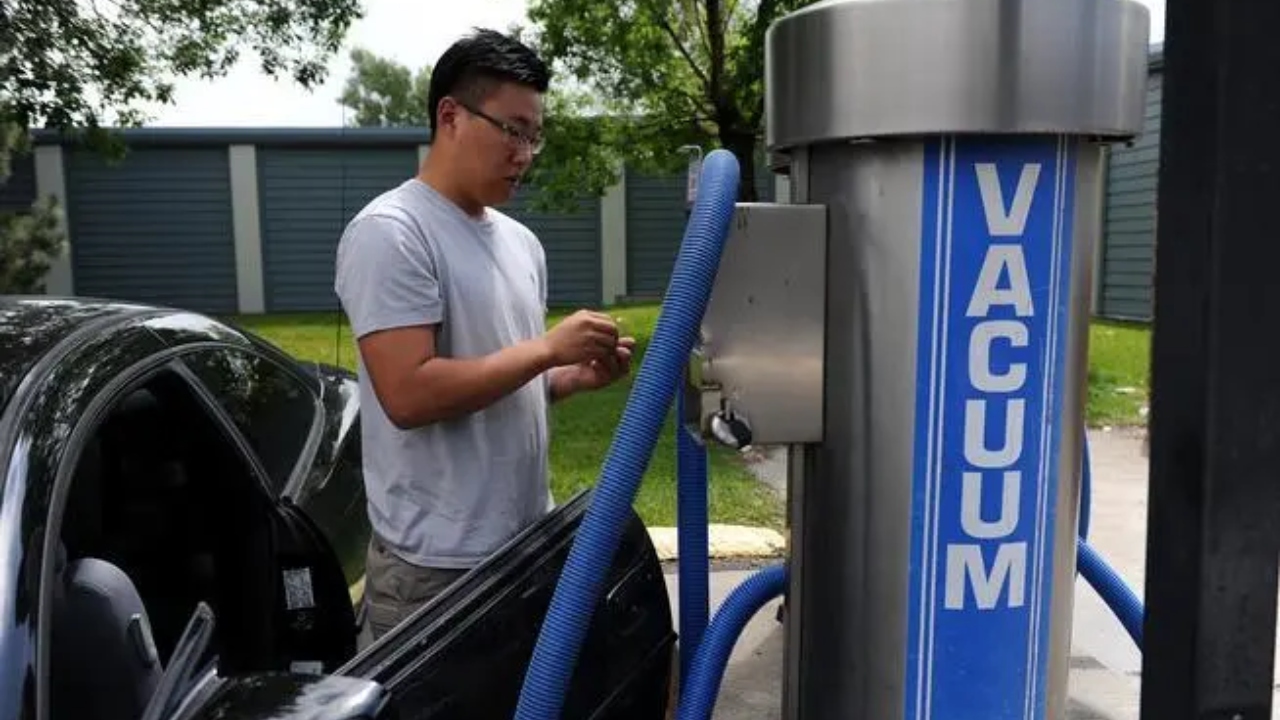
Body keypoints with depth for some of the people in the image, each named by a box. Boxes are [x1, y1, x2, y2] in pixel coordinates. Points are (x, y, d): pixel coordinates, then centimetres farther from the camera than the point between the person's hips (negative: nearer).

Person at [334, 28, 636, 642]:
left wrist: (578, 375, -2)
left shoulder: (521, 242, 12)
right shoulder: (390, 232, -14)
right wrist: (549, 347, -19)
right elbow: (409, 394, -24)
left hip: (529, 540, 8)